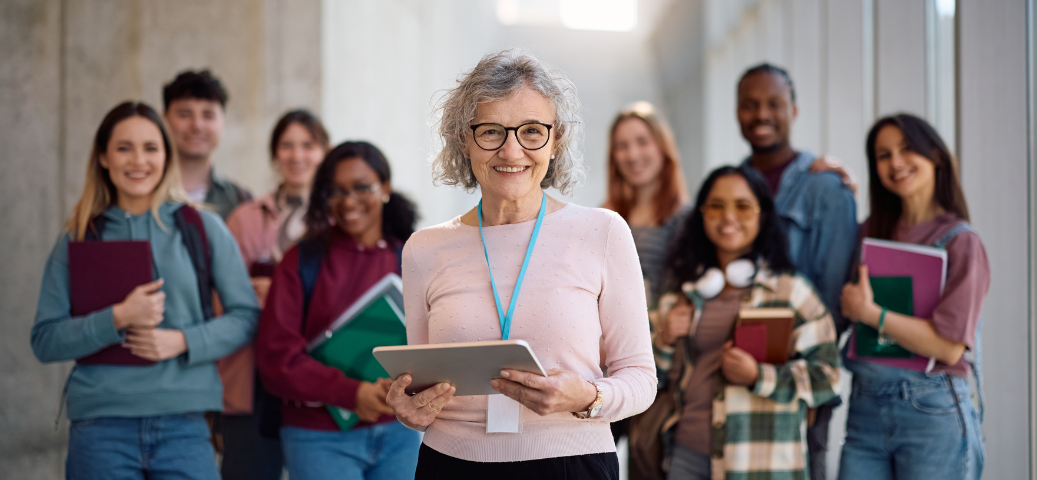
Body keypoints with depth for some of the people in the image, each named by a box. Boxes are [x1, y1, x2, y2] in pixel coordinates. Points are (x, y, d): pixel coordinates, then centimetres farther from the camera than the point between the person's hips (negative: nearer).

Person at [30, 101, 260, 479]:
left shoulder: (203, 228, 7)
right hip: (101, 429, 0)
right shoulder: (79, 239, 8)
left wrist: (183, 341, -10)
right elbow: (44, 341, 3)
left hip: (183, 425, 0)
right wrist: (117, 318, -12)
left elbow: (246, 316, 6)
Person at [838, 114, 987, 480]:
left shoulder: (960, 242, -5)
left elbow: (950, 347, -13)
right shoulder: (869, 234, 11)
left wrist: (870, 314, -16)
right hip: (866, 408, 5)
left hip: (934, 412, -5)